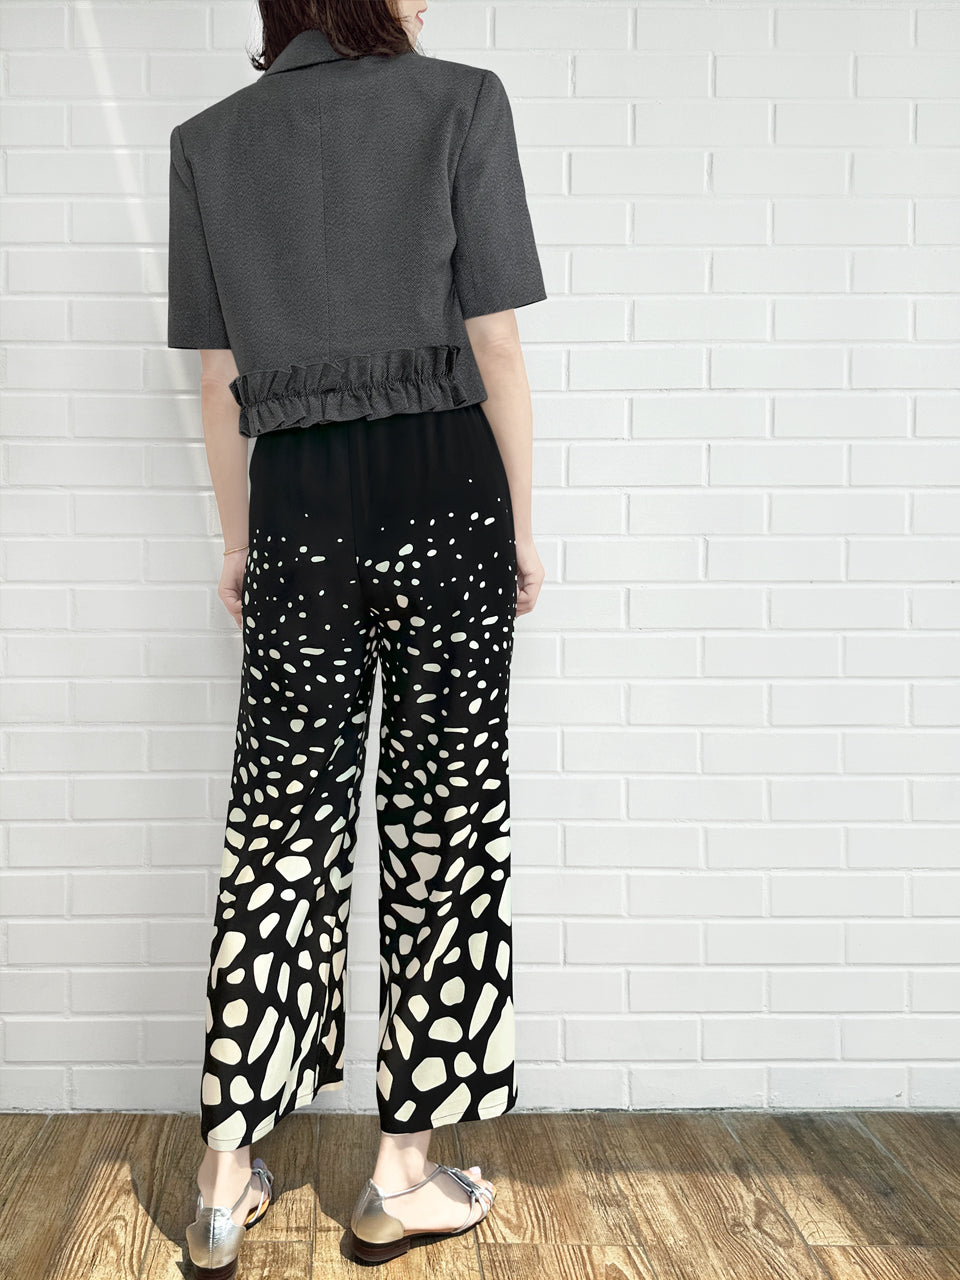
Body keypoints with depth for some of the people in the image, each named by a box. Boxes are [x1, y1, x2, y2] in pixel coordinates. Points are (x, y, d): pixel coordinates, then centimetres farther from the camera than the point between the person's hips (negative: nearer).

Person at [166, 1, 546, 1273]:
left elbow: (217, 379, 8)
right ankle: (402, 1178, 15)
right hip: (445, 497, -2)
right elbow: (497, 348, -4)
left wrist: (237, 544, 16)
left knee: (280, 819, 8)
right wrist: (525, 526, 3)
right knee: (444, 818, 6)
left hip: (300, 510, 3)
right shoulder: (461, 102, 0)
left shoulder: (209, 140, 8)